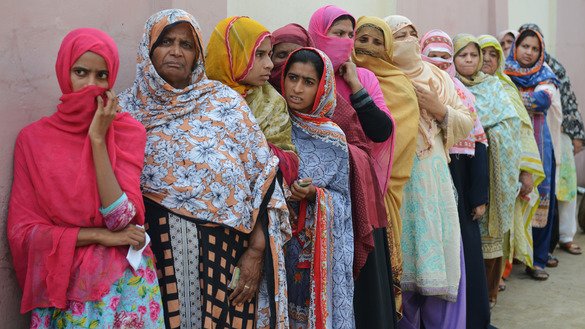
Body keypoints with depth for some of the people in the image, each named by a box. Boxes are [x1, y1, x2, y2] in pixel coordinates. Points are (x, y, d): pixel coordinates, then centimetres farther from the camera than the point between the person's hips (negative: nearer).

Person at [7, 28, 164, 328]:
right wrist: (100, 235, -13)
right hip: (62, 283, 1)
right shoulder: (33, 138, -3)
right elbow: (20, 230, -6)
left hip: (123, 282, 0)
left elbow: (122, 219, -16)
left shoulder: (129, 131, -6)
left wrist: (98, 139, -19)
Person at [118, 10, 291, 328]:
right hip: (156, 254, 1)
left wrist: (256, 251, -8)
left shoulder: (225, 102, -1)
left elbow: (262, 177, -4)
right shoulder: (127, 108, 2)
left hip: (224, 252, 0)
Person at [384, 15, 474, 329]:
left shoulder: (437, 78, 14)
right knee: (401, 261, 1)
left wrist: (440, 109, -3)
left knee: (439, 257, 6)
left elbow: (466, 125, 12)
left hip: (435, 182, 4)